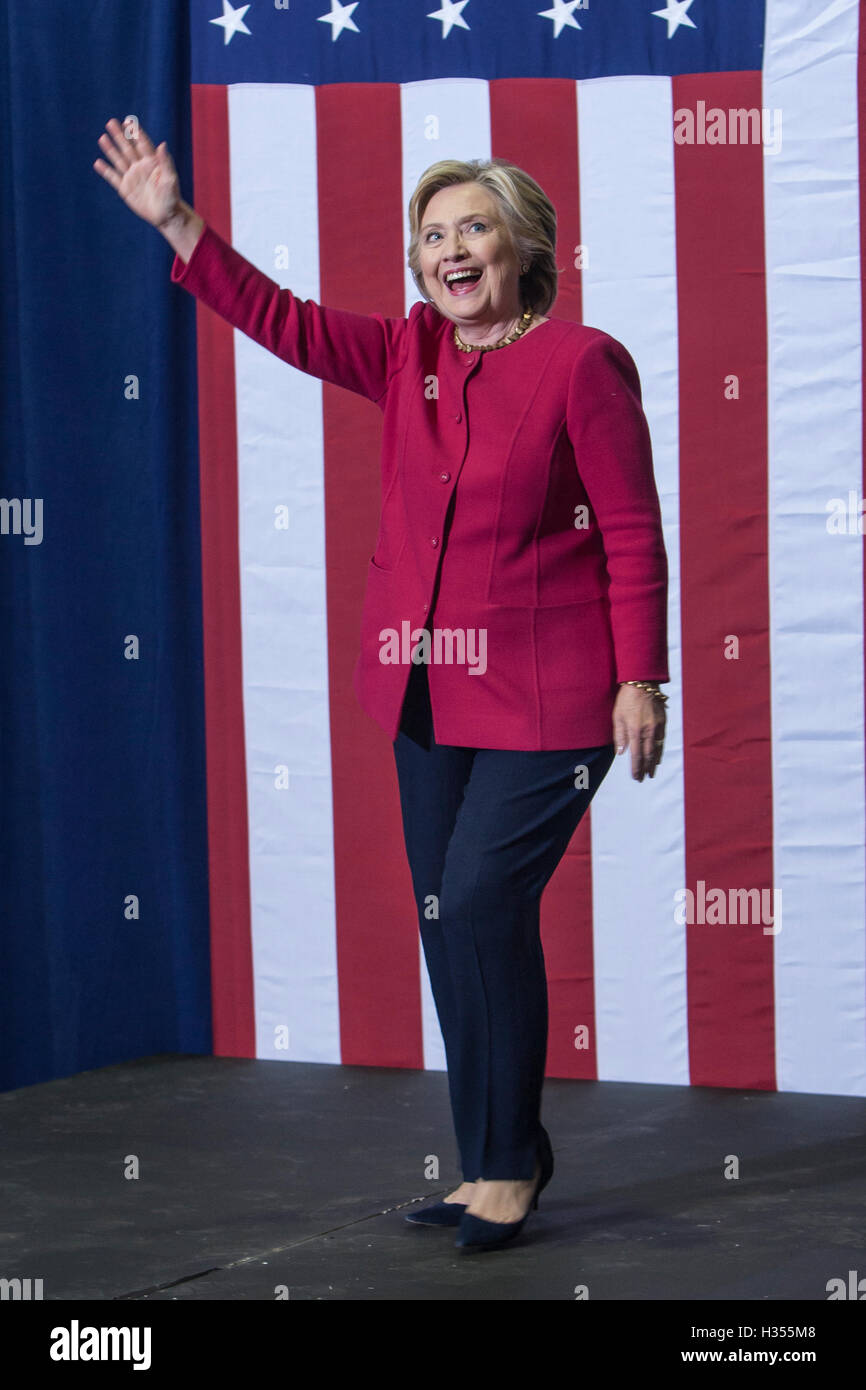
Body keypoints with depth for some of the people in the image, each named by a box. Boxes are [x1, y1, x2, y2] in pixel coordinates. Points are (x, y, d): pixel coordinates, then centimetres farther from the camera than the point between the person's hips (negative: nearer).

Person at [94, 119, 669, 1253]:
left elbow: (633, 535, -9)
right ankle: (501, 1162, 22)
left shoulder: (580, 363, -9)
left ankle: (506, 1158, 5)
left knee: (482, 904, -11)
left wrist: (640, 680, -11)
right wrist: (176, 224, -6)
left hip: (545, 698, -7)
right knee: (450, 922, 9)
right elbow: (287, 322, 3)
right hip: (430, 693, 7)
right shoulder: (409, 356, 8)